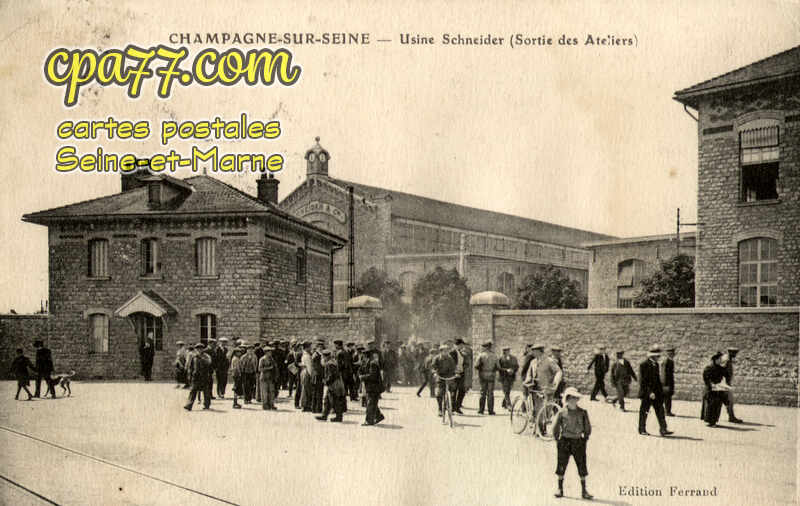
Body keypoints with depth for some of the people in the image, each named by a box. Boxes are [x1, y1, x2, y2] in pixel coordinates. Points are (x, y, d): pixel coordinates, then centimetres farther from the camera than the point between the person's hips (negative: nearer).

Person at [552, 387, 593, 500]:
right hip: (564, 441, -1)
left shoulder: (582, 413, -1)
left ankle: (584, 491, 10)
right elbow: (555, 427, 4)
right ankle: (560, 489, 18)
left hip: (578, 442, 1)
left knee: (582, 467, 1)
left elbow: (588, 428, 10)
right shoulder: (561, 412, -5)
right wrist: (558, 440, 3)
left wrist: (585, 439, 6)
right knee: (561, 466, 4)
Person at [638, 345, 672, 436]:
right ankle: (642, 429, 17)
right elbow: (642, 381, -17)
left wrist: (661, 391, 15)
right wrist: (649, 392, -22)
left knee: (660, 411, -2)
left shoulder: (656, 365, 11)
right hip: (646, 394, -6)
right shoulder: (643, 365, -13)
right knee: (644, 412, 5)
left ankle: (663, 429, -4)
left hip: (656, 393, 7)